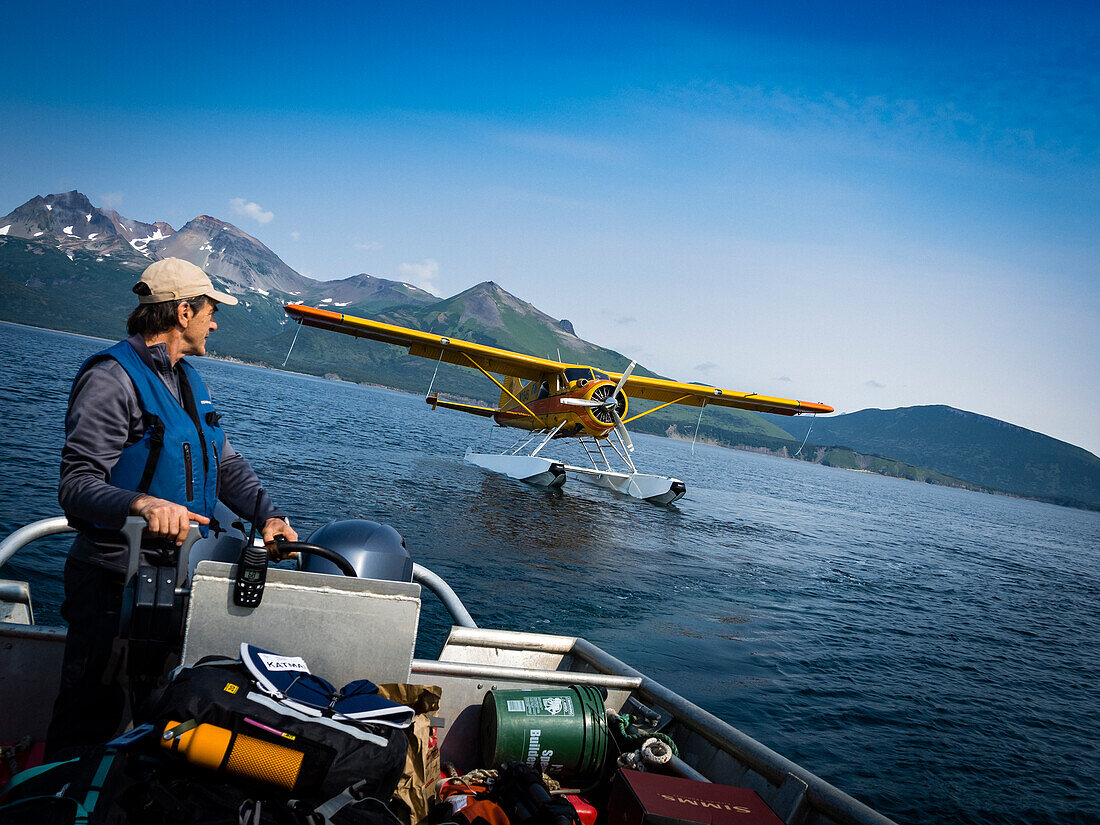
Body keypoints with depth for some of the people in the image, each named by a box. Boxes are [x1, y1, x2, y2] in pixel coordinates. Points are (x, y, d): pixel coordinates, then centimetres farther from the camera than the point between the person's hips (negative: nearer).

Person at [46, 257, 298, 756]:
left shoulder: (188, 381, 13)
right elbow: (76, 484, -23)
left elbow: (227, 465, 13)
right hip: (114, 581, -8)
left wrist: (268, 515, -4)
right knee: (91, 719, 3)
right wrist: (144, 503, -43)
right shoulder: (111, 378, -15)